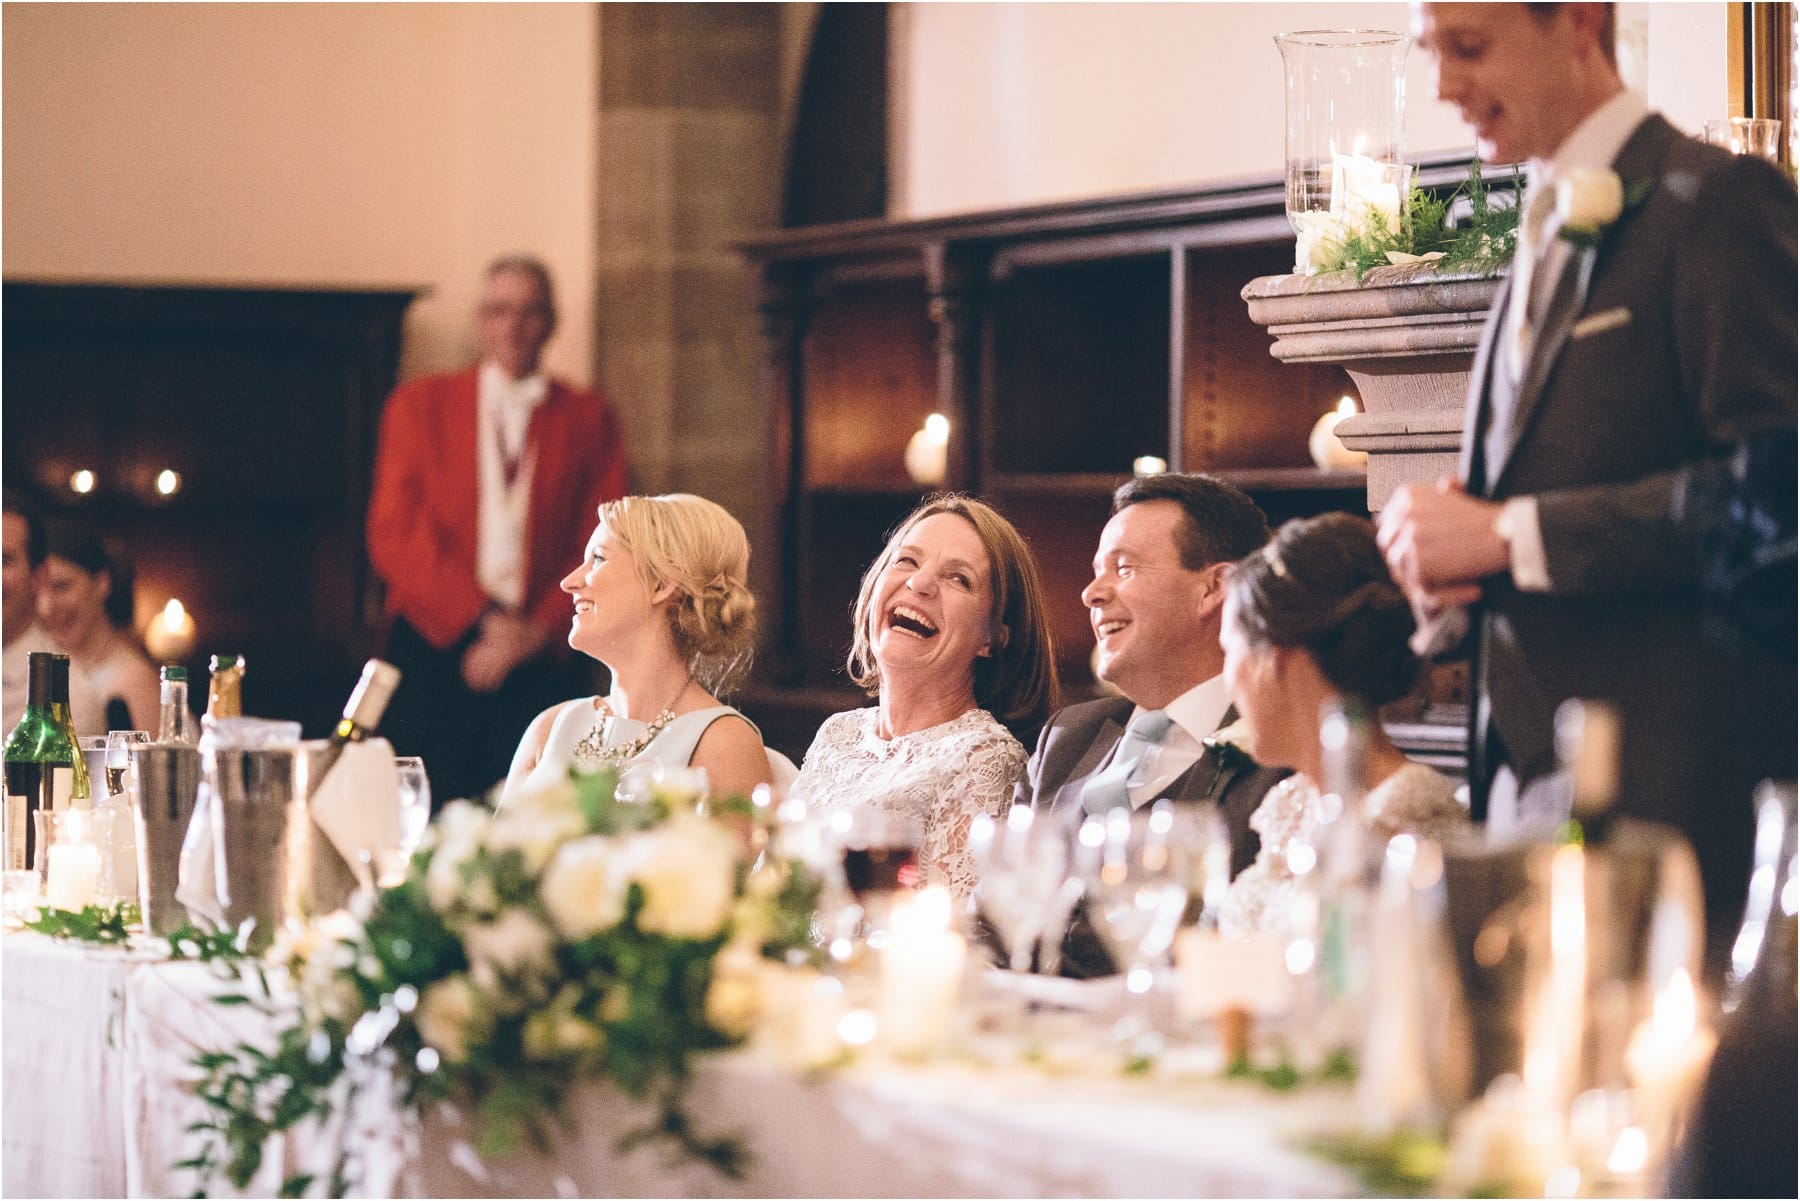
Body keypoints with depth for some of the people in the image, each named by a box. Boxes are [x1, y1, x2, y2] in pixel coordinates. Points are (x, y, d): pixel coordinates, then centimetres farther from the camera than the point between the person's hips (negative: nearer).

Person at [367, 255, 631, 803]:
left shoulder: (589, 419, 12)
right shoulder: (419, 405, 11)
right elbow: (393, 536, 2)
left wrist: (541, 631, -10)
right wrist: (484, 620, -10)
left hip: (546, 662, 0)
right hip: (434, 651, 0)